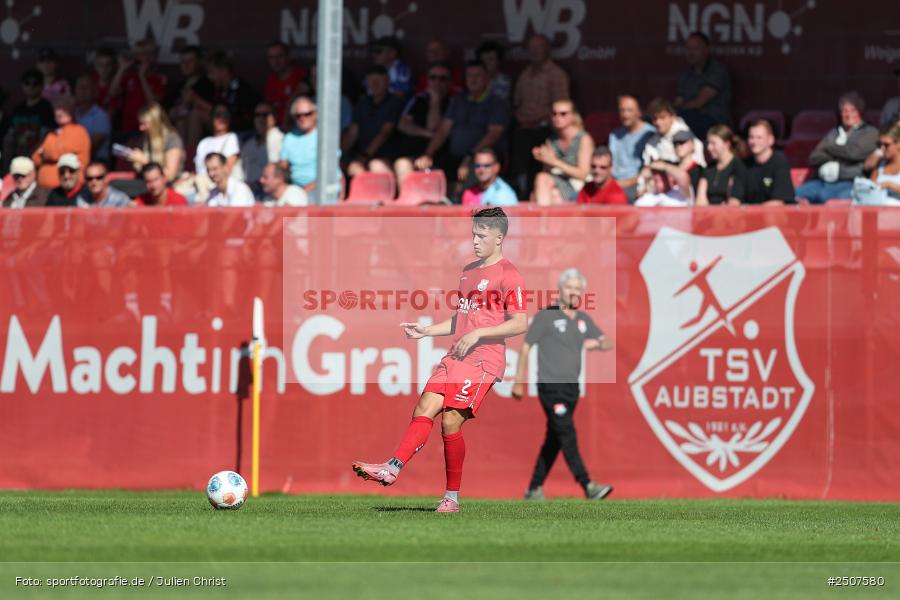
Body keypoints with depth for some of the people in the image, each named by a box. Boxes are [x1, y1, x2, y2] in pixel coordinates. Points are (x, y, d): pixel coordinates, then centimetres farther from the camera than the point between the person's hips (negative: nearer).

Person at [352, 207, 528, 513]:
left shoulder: (507, 275, -6)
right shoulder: (468, 272, 21)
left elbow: (520, 324, -13)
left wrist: (478, 334, -19)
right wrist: (426, 331, 17)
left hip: (484, 360, -8)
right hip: (456, 357, 8)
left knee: (451, 421, -13)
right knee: (424, 409, -9)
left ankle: (452, 496, -5)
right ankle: (392, 469, -20)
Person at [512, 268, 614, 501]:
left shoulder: (583, 320, 13)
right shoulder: (546, 316, -4)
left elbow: (608, 345, 15)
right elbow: (526, 348, -2)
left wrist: (598, 343, -10)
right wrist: (519, 383, -5)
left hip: (572, 388, 7)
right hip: (551, 386, -7)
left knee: (554, 441, 9)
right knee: (567, 435, -14)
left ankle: (534, 489, 16)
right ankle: (588, 486, -22)